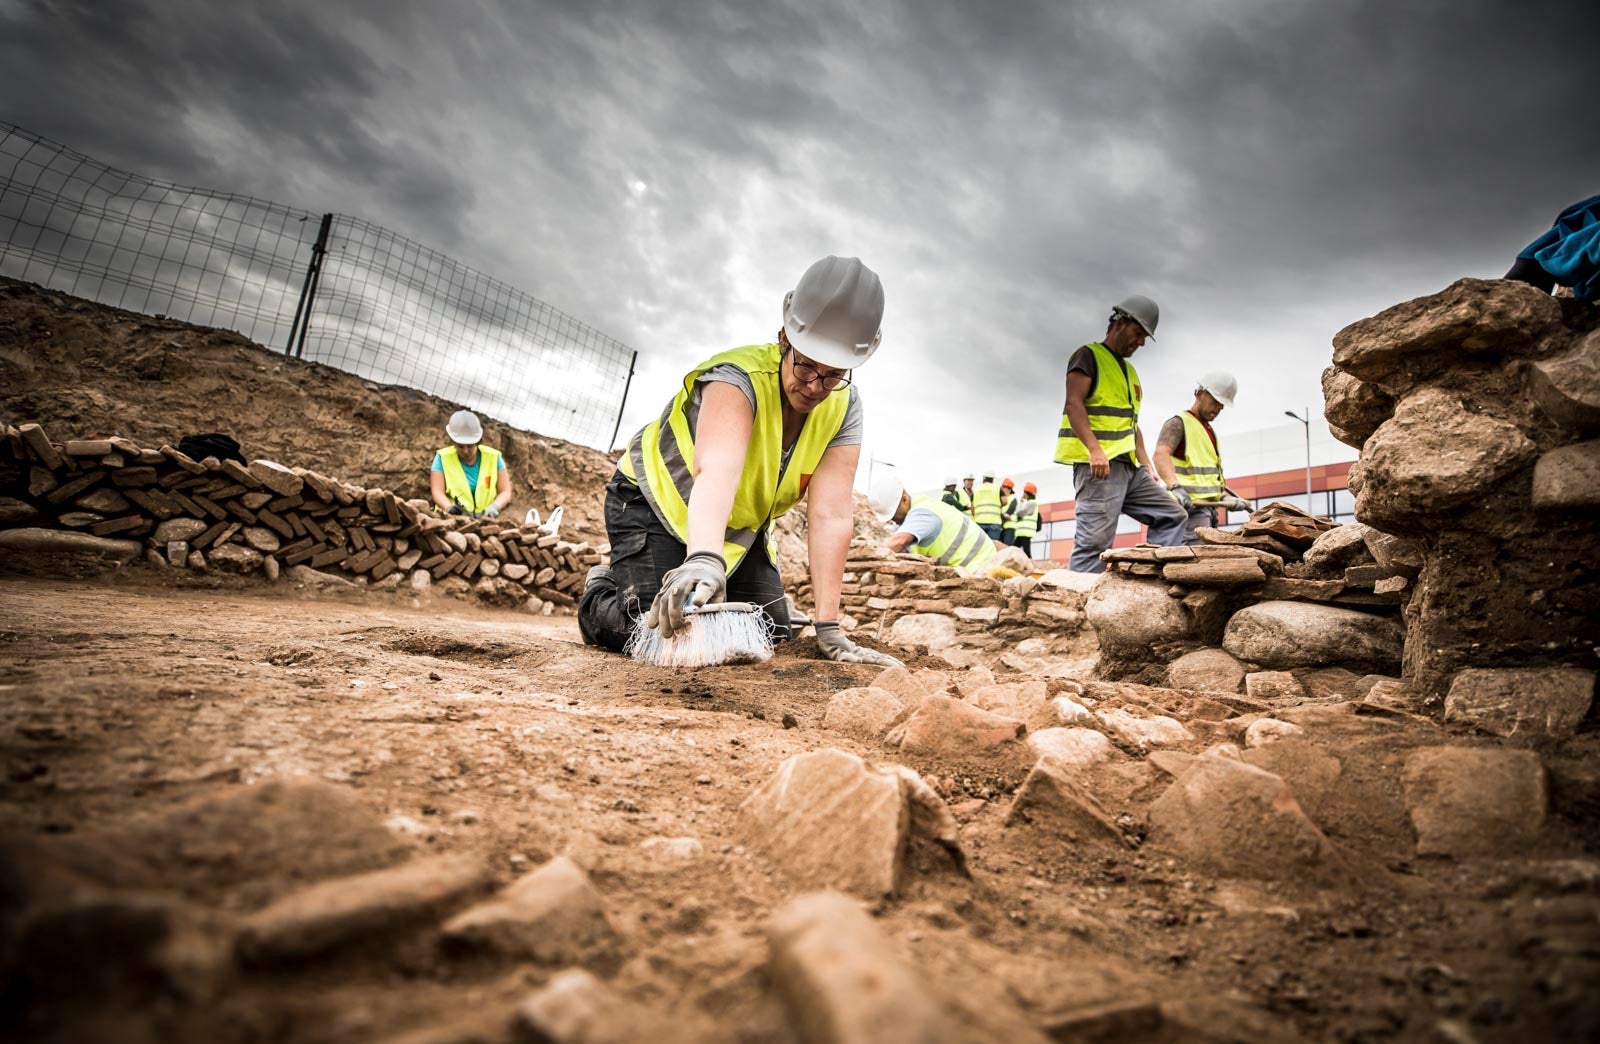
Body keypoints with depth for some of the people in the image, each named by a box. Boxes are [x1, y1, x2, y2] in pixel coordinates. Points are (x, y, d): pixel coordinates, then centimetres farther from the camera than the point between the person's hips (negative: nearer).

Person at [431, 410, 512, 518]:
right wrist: (449, 507, -25)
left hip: (486, 518, 1)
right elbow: (437, 491, -3)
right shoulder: (443, 458, 4)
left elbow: (505, 492, 4)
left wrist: (494, 507, -17)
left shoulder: (493, 457, 6)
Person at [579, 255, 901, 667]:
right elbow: (716, 471, -52)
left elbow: (830, 515, -25)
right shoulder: (737, 377, -33)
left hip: (739, 525, 6)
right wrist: (703, 559, -70)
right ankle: (600, 592, 12)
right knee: (659, 629, -21)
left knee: (770, 633, 0)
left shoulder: (844, 407, -18)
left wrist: (828, 627, -31)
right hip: (655, 499, -5)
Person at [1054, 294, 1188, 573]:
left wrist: (1146, 465, 18)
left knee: (1173, 517, 7)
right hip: (1097, 464, -9)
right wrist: (1095, 449, -27)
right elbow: (1073, 404, -15)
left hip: (1129, 467, 9)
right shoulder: (1088, 356, -2)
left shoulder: (1129, 371, 25)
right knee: (1095, 541, -15)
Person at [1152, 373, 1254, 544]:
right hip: (1190, 505, -9)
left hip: (1209, 506, 9)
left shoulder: (1209, 431, 25)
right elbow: (1161, 454, -23)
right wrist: (1175, 487, -39)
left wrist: (1225, 496, 14)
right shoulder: (1178, 423, -3)